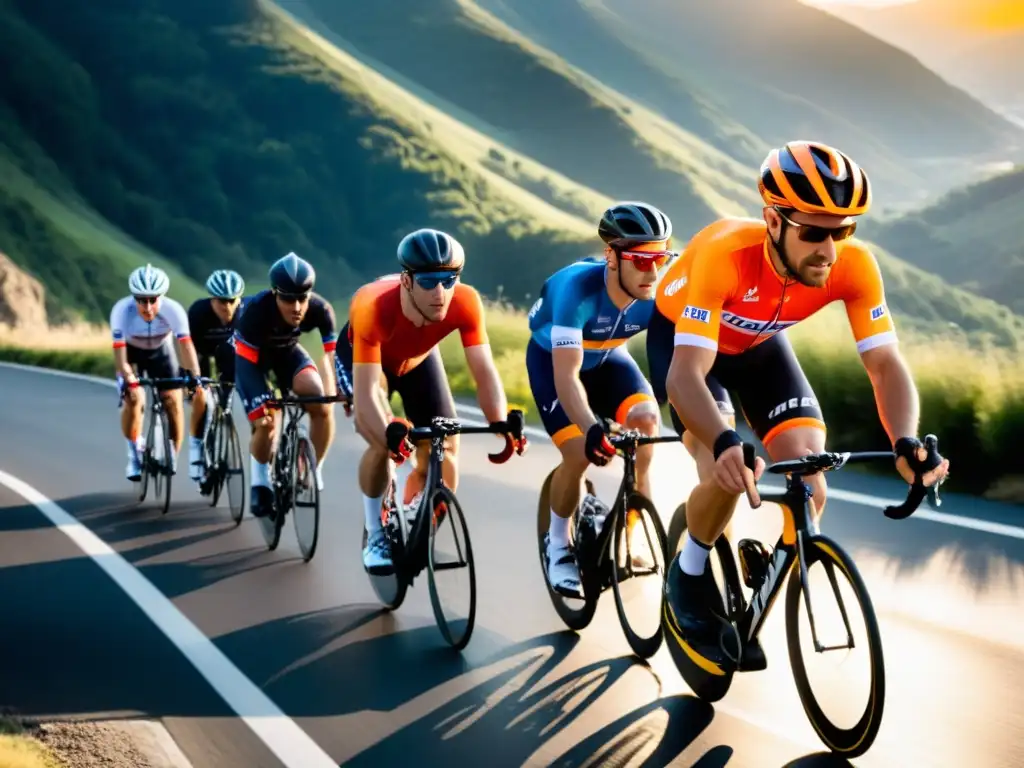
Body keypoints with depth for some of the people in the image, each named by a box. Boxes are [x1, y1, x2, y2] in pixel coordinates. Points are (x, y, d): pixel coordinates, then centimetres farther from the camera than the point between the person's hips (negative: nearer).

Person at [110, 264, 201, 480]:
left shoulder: (173, 310, -35)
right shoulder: (122, 310, -36)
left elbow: (186, 344, -41)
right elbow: (120, 352, -37)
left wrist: (194, 376, -54)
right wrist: (129, 379, -50)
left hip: (160, 351, 1)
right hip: (131, 351, -1)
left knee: (173, 401, -11)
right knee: (134, 400, -20)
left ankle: (172, 457, 5)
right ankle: (135, 452, 3)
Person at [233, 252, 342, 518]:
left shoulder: (320, 309, -31)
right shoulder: (256, 310, -38)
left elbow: (334, 354, -28)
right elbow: (246, 362, -33)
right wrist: (260, 405, -40)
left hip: (286, 350, 2)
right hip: (252, 353, -2)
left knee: (322, 405, -23)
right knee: (266, 422, -18)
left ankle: (313, 471, -3)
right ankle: (260, 481, 10)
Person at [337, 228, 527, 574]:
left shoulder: (465, 303, -36)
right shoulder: (373, 308, -44)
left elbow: (484, 371, -36)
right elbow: (366, 392, -46)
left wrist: (501, 423, -53)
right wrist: (390, 433, -64)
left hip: (417, 357, 3)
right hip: (362, 352, -3)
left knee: (444, 449, -8)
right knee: (384, 444, -23)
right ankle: (375, 535, -1)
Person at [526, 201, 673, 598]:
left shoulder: (662, 294, -28)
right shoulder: (578, 287, -39)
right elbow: (566, 376, -44)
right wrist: (592, 429, -60)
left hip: (607, 357, 3)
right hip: (552, 357, -3)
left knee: (646, 419, -24)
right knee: (580, 452, -20)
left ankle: (633, 529, -4)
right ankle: (558, 544, 7)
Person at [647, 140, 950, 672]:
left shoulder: (854, 266, -31)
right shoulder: (726, 253, -42)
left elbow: (885, 364, -28)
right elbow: (685, 375, -47)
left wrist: (905, 440, -48)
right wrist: (724, 444, -65)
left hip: (757, 344, 4)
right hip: (681, 335, -4)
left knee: (808, 487, -13)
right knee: (728, 475, -25)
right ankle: (689, 579, 4)